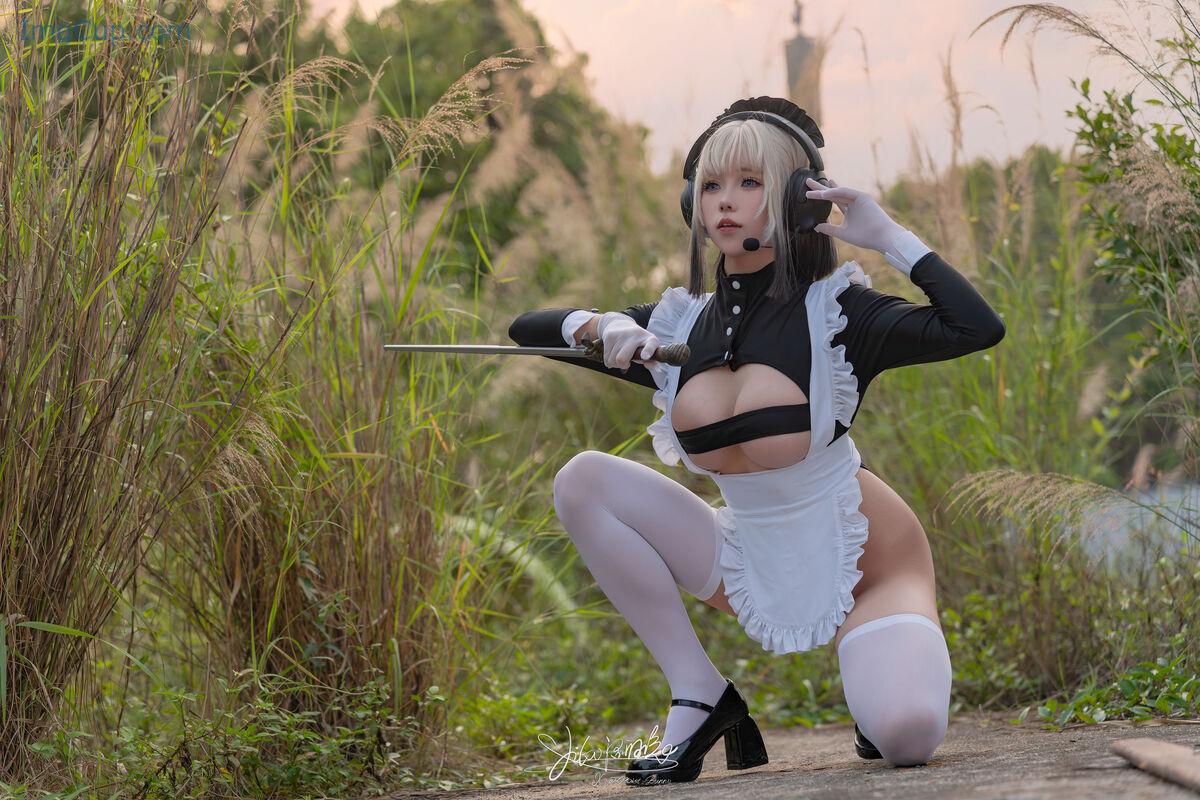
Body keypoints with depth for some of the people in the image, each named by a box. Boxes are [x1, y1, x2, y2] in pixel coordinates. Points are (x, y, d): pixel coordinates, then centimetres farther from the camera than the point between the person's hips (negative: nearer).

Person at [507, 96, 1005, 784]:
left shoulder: (832, 311, -14)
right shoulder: (678, 326, -1)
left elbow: (979, 328, -28)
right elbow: (527, 329, 6)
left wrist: (890, 237, -23)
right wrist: (601, 327, -14)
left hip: (865, 565, -5)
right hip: (751, 567, 5)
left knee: (907, 735, -32)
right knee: (584, 481, -13)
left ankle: (882, 680, 9)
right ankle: (701, 697, -5)